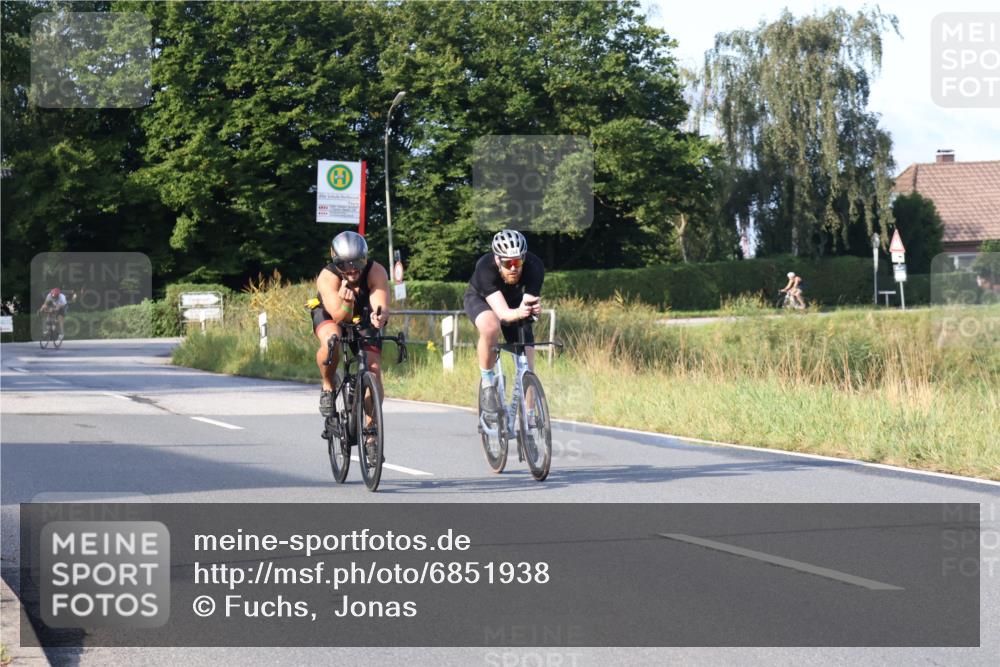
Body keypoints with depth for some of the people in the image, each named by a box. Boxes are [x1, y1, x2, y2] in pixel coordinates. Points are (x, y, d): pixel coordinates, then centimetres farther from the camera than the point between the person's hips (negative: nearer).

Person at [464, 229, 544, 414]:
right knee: (491, 328, -39)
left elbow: (530, 299, -38)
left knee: (527, 369, -6)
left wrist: (533, 309, -61)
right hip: (480, 299, -3)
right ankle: (487, 381, -17)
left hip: (515, 302, 3)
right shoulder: (485, 268, -40)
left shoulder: (534, 266, -33)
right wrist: (519, 313, -70)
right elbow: (503, 313, -48)